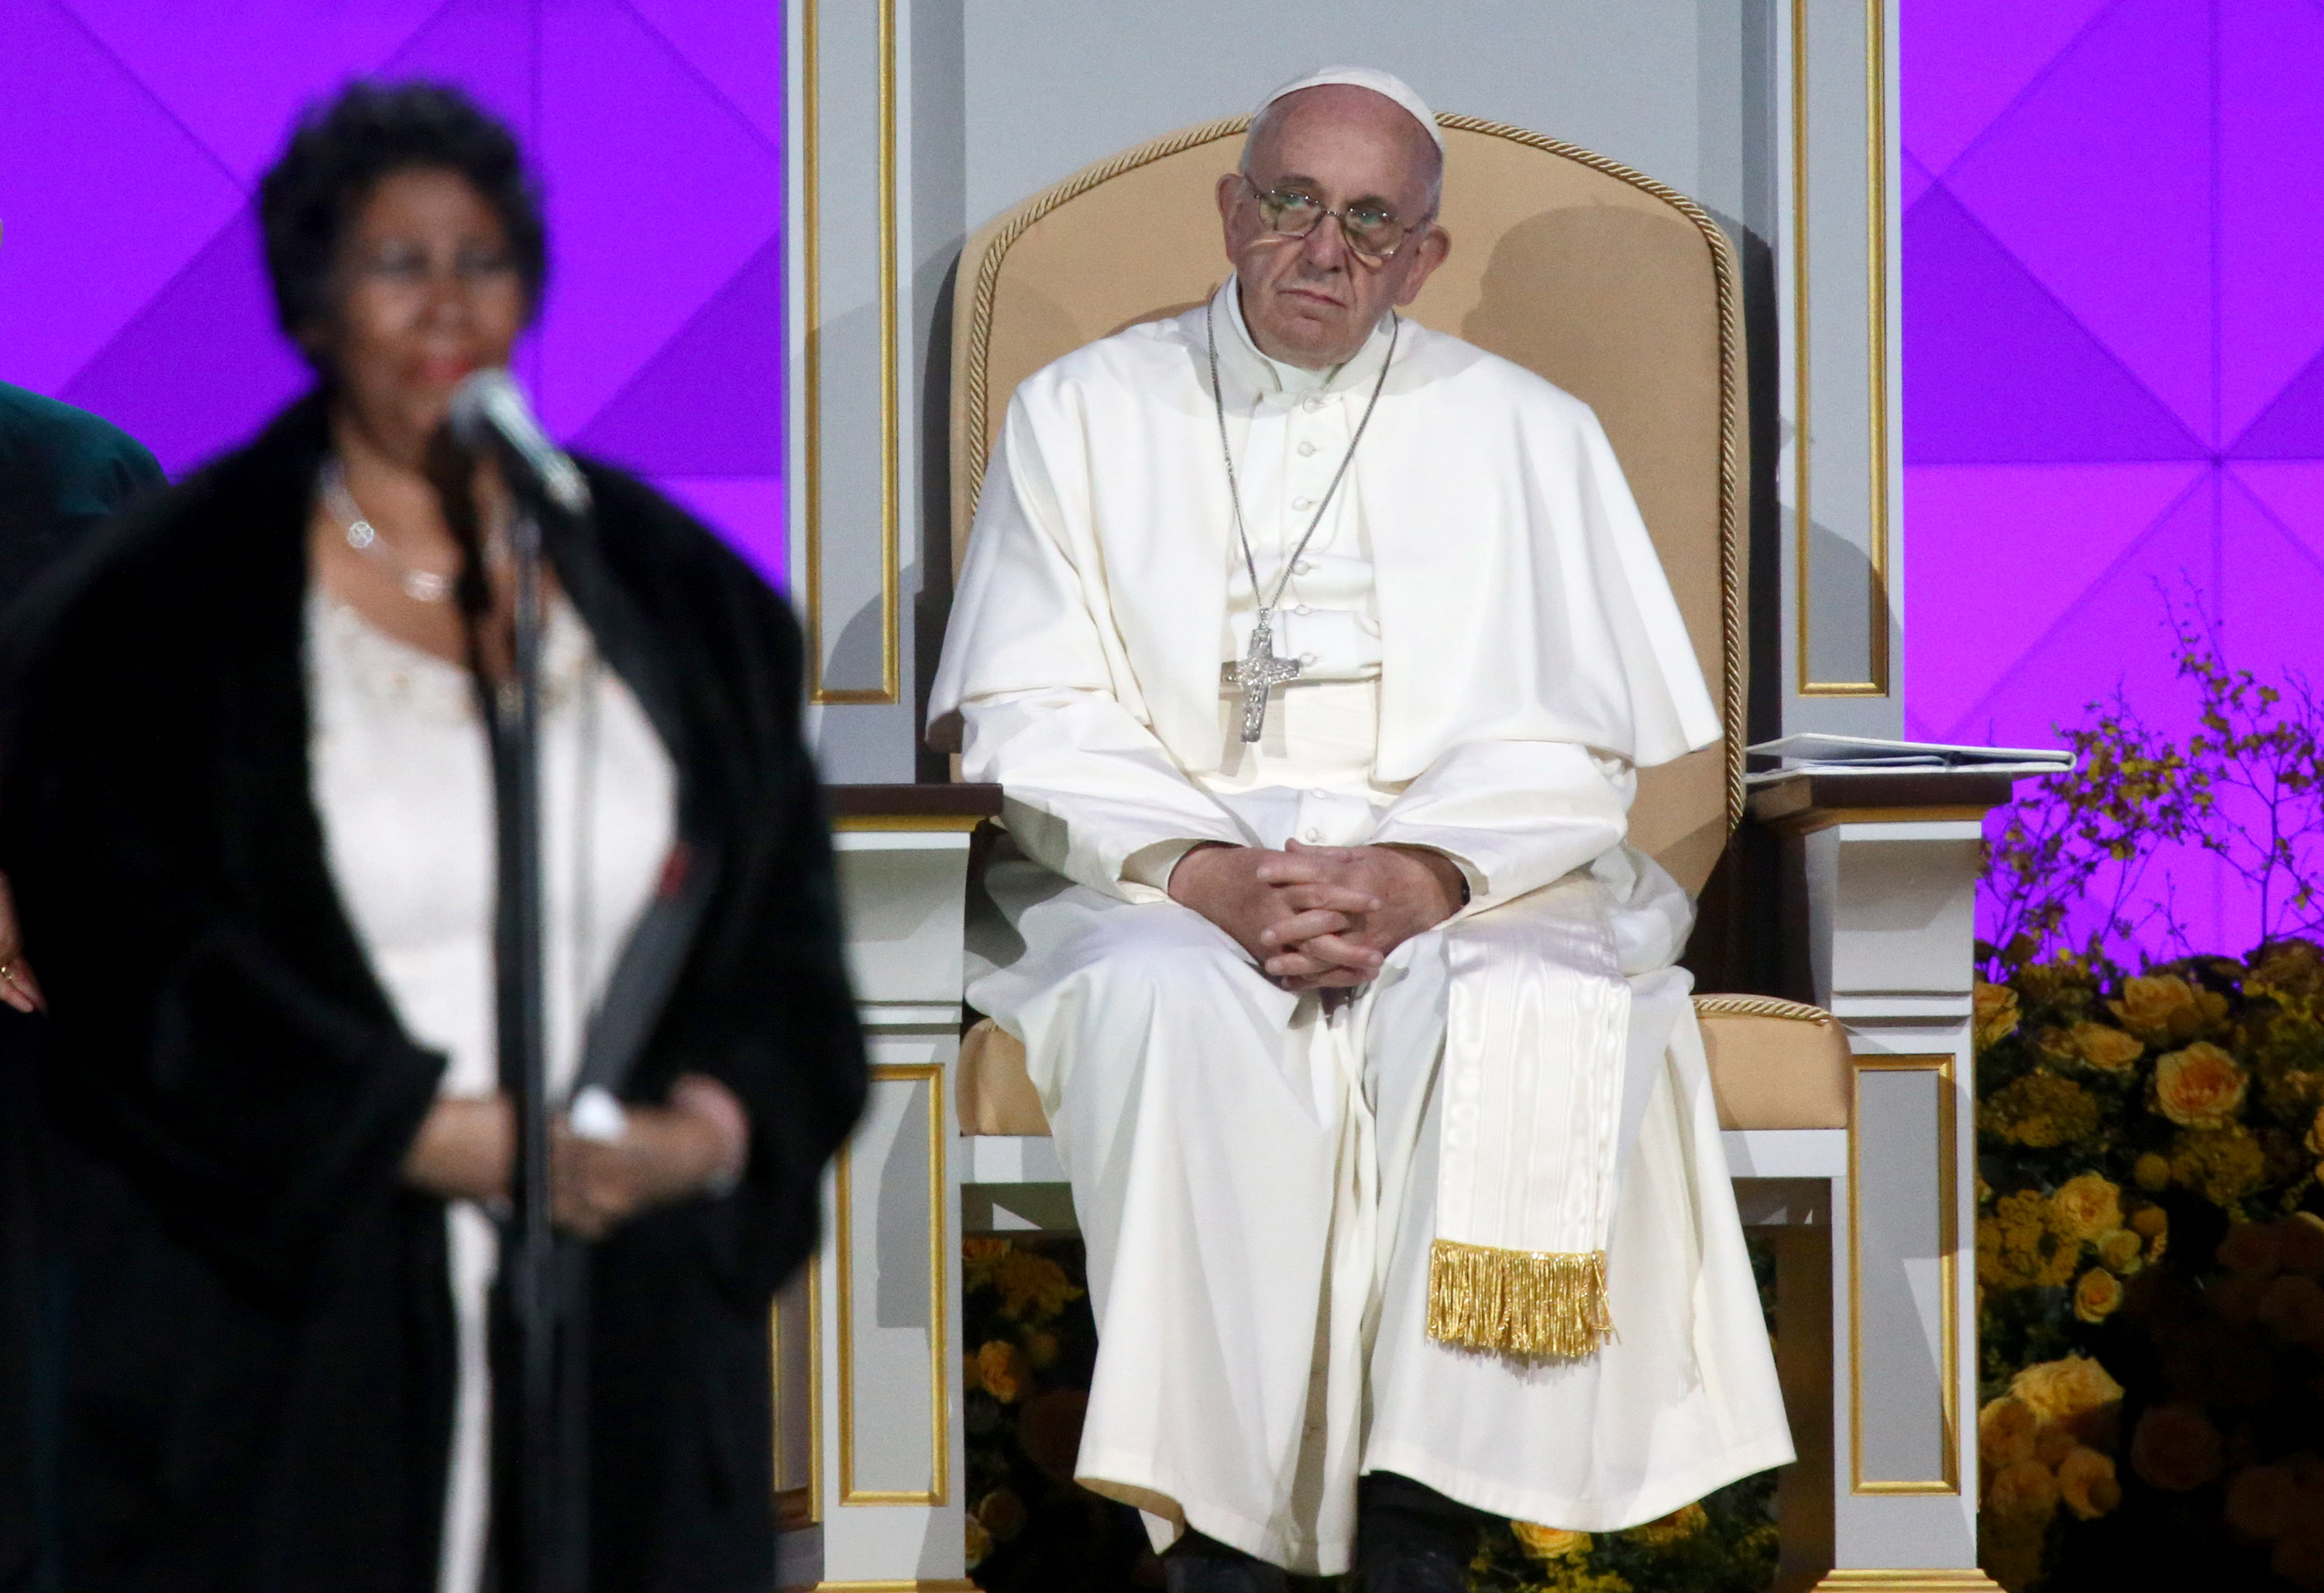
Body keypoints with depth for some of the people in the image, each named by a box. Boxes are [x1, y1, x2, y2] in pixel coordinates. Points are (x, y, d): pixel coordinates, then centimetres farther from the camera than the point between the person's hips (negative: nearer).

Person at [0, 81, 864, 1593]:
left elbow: (787, 927, 9)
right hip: (287, 1345, -2)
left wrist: (716, 1124, -11)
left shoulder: (679, 599, 12)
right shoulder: (154, 617, 2)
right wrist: (446, 1139, -14)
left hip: (625, 1346, 3)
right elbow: (141, 974, -6)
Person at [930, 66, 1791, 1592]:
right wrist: (1205, 873, -15)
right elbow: (1037, 721, 3)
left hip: (1463, 881, 1)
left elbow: (1571, 740, 4)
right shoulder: (1084, 414, 13)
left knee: (1537, 1022, -34)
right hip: (1155, 877, 0)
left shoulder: (1527, 435, 15)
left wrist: (1423, 876, -16)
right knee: (1172, 1006, -35)